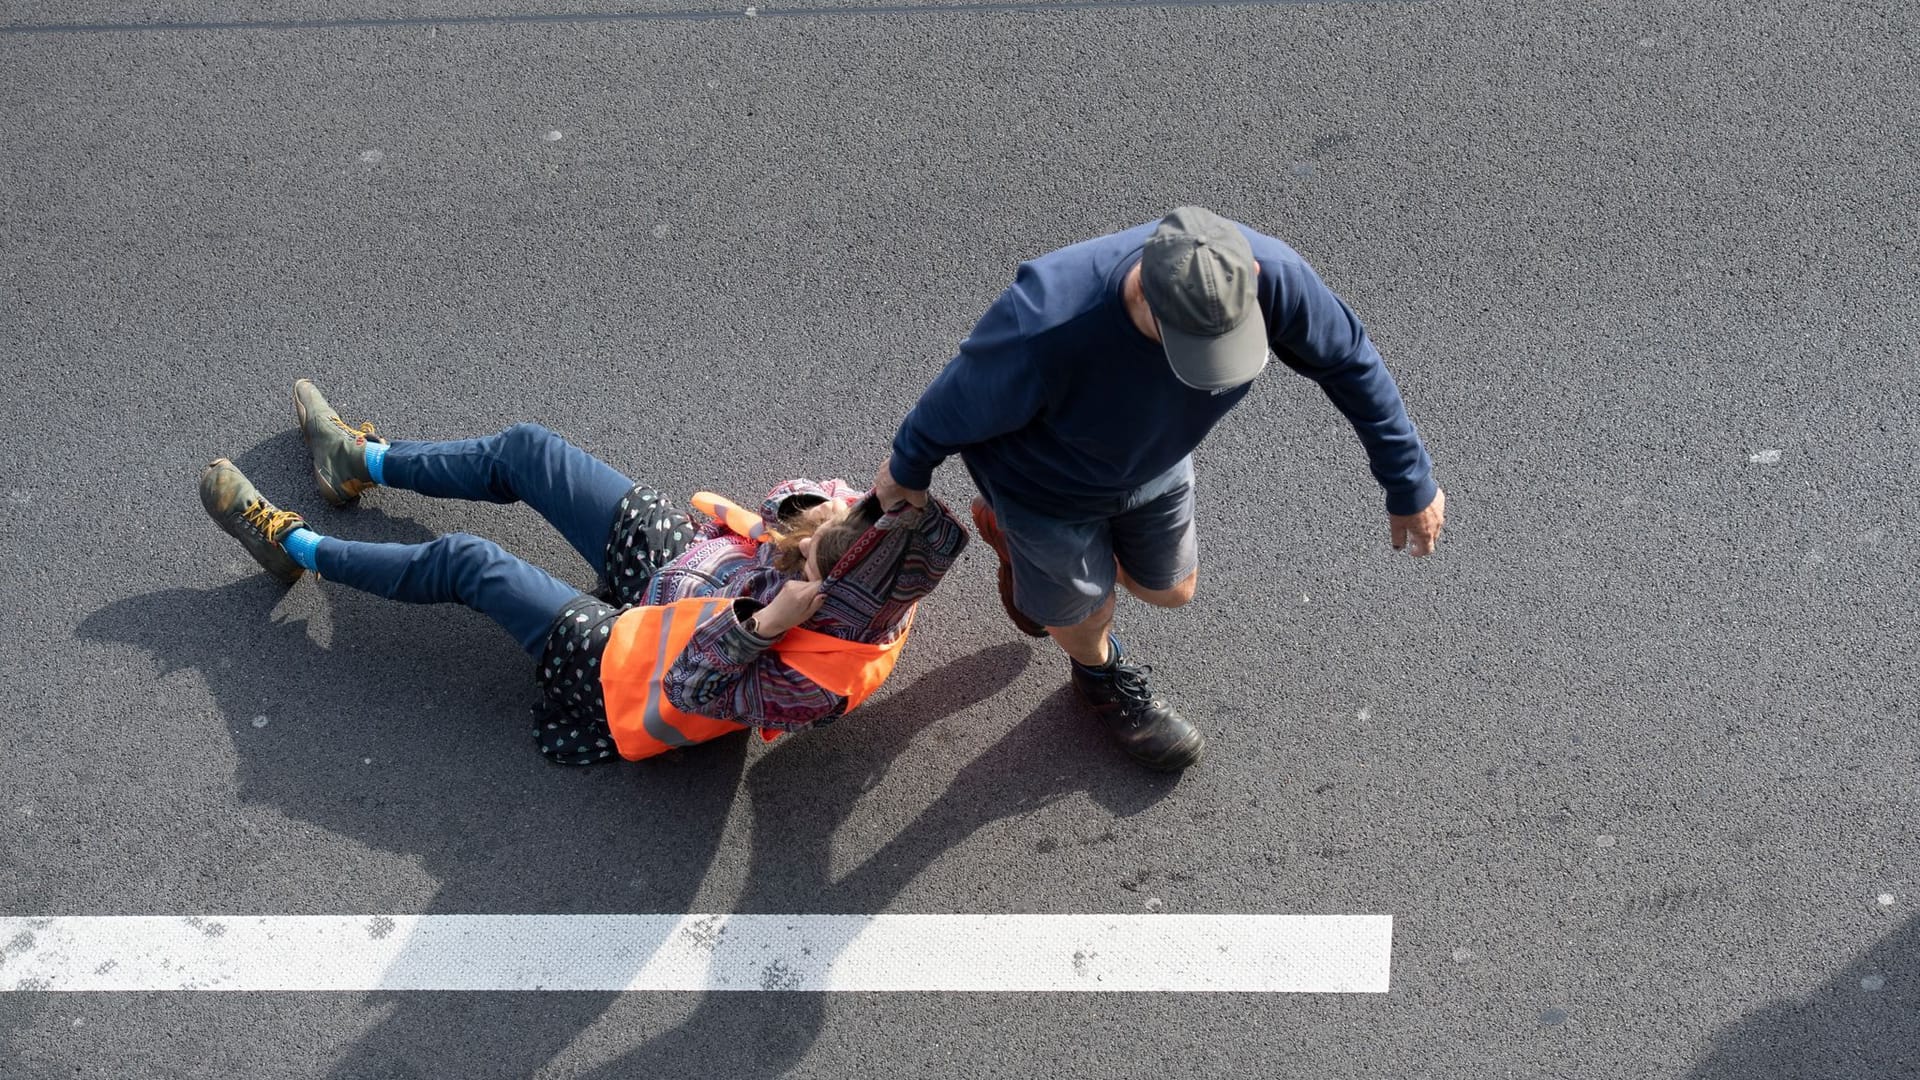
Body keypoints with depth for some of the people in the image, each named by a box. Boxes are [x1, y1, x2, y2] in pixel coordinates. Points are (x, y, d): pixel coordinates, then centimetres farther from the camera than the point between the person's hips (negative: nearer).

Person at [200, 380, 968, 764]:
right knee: (524, 450, 10)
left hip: (633, 661, -7)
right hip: (678, 551, 7)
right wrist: (795, 513, -25)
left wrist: (767, 623, -48)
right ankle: (364, 463, 38)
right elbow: (792, 501, -5)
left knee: (467, 564, -1)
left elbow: (690, 690, -35)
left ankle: (296, 549, 28)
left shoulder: (818, 677, -41)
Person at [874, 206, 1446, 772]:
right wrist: (908, 468, -6)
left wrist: (1410, 483, -4)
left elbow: (1349, 360, -15)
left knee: (1169, 590, 27)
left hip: (1156, 462, 4)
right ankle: (1103, 674, 60)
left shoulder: (1273, 274, -36)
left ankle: (1014, 537, 53)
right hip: (1046, 480, -4)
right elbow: (960, 400, -26)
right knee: (1086, 611, 20)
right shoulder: (1045, 328, -48)